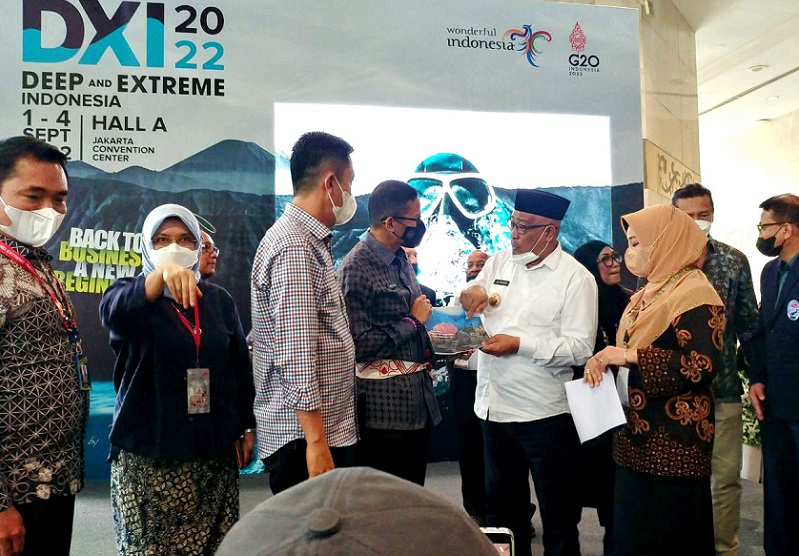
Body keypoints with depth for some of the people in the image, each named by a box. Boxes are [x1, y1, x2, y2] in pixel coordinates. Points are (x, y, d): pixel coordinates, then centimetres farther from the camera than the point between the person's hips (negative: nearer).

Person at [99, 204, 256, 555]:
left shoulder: (219, 299, 10)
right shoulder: (128, 293, 0)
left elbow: (240, 365, 13)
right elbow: (113, 311, -25)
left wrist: (247, 427, 9)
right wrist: (162, 271, -42)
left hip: (214, 451, 3)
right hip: (147, 454, -2)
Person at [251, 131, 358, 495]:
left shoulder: (308, 241, 14)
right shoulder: (294, 247, -17)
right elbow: (296, 356, -23)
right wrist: (316, 442, -21)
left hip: (329, 430, 9)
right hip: (304, 438, -9)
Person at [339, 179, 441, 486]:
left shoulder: (400, 259, 10)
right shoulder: (356, 268, -17)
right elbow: (359, 345, -23)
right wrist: (413, 321, -15)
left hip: (418, 399, 8)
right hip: (385, 406, -8)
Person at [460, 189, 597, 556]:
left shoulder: (576, 278, -10)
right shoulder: (499, 263, 7)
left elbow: (580, 348, -16)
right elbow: (463, 310, 12)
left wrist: (521, 344, -24)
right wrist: (472, 292, -10)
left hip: (544, 414, -6)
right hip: (493, 408, 6)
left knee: (557, 512, 11)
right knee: (501, 506, 21)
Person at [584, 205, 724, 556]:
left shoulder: (696, 295, -13)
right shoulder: (647, 294, 15)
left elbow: (702, 365, -23)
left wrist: (630, 355, -21)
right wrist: (603, 360, 0)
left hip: (674, 440, -9)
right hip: (637, 434, 9)